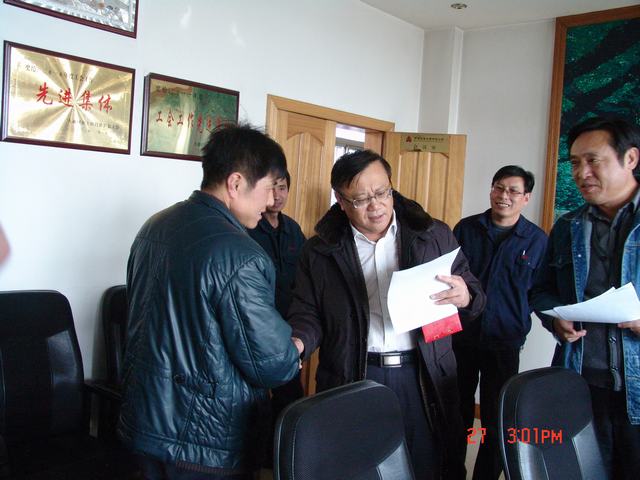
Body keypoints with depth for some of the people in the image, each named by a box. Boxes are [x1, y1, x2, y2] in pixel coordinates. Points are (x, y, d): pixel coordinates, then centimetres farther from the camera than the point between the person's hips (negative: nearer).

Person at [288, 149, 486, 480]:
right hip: (352, 380, 0)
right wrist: (298, 342, -18)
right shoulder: (319, 252, 2)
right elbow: (307, 313, 3)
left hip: (424, 377, 1)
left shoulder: (435, 236, 4)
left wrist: (466, 296, -15)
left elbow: (473, 293, 8)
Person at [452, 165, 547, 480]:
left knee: (497, 422, 7)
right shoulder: (466, 228, 1)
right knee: (457, 413, 15)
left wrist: (519, 326, -8)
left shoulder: (538, 240, -1)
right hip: (460, 336, 1)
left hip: (504, 342, -1)